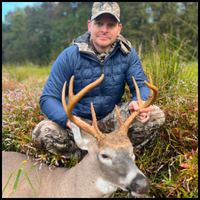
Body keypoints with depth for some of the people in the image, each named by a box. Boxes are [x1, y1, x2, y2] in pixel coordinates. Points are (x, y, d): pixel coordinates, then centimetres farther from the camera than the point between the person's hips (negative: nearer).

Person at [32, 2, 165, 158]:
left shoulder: (127, 53, -7)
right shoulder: (69, 56, -17)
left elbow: (141, 85, -7)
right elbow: (48, 98, -19)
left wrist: (139, 102, -34)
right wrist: (68, 119, -41)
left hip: (112, 119, 2)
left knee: (156, 115, -20)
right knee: (42, 133, -30)